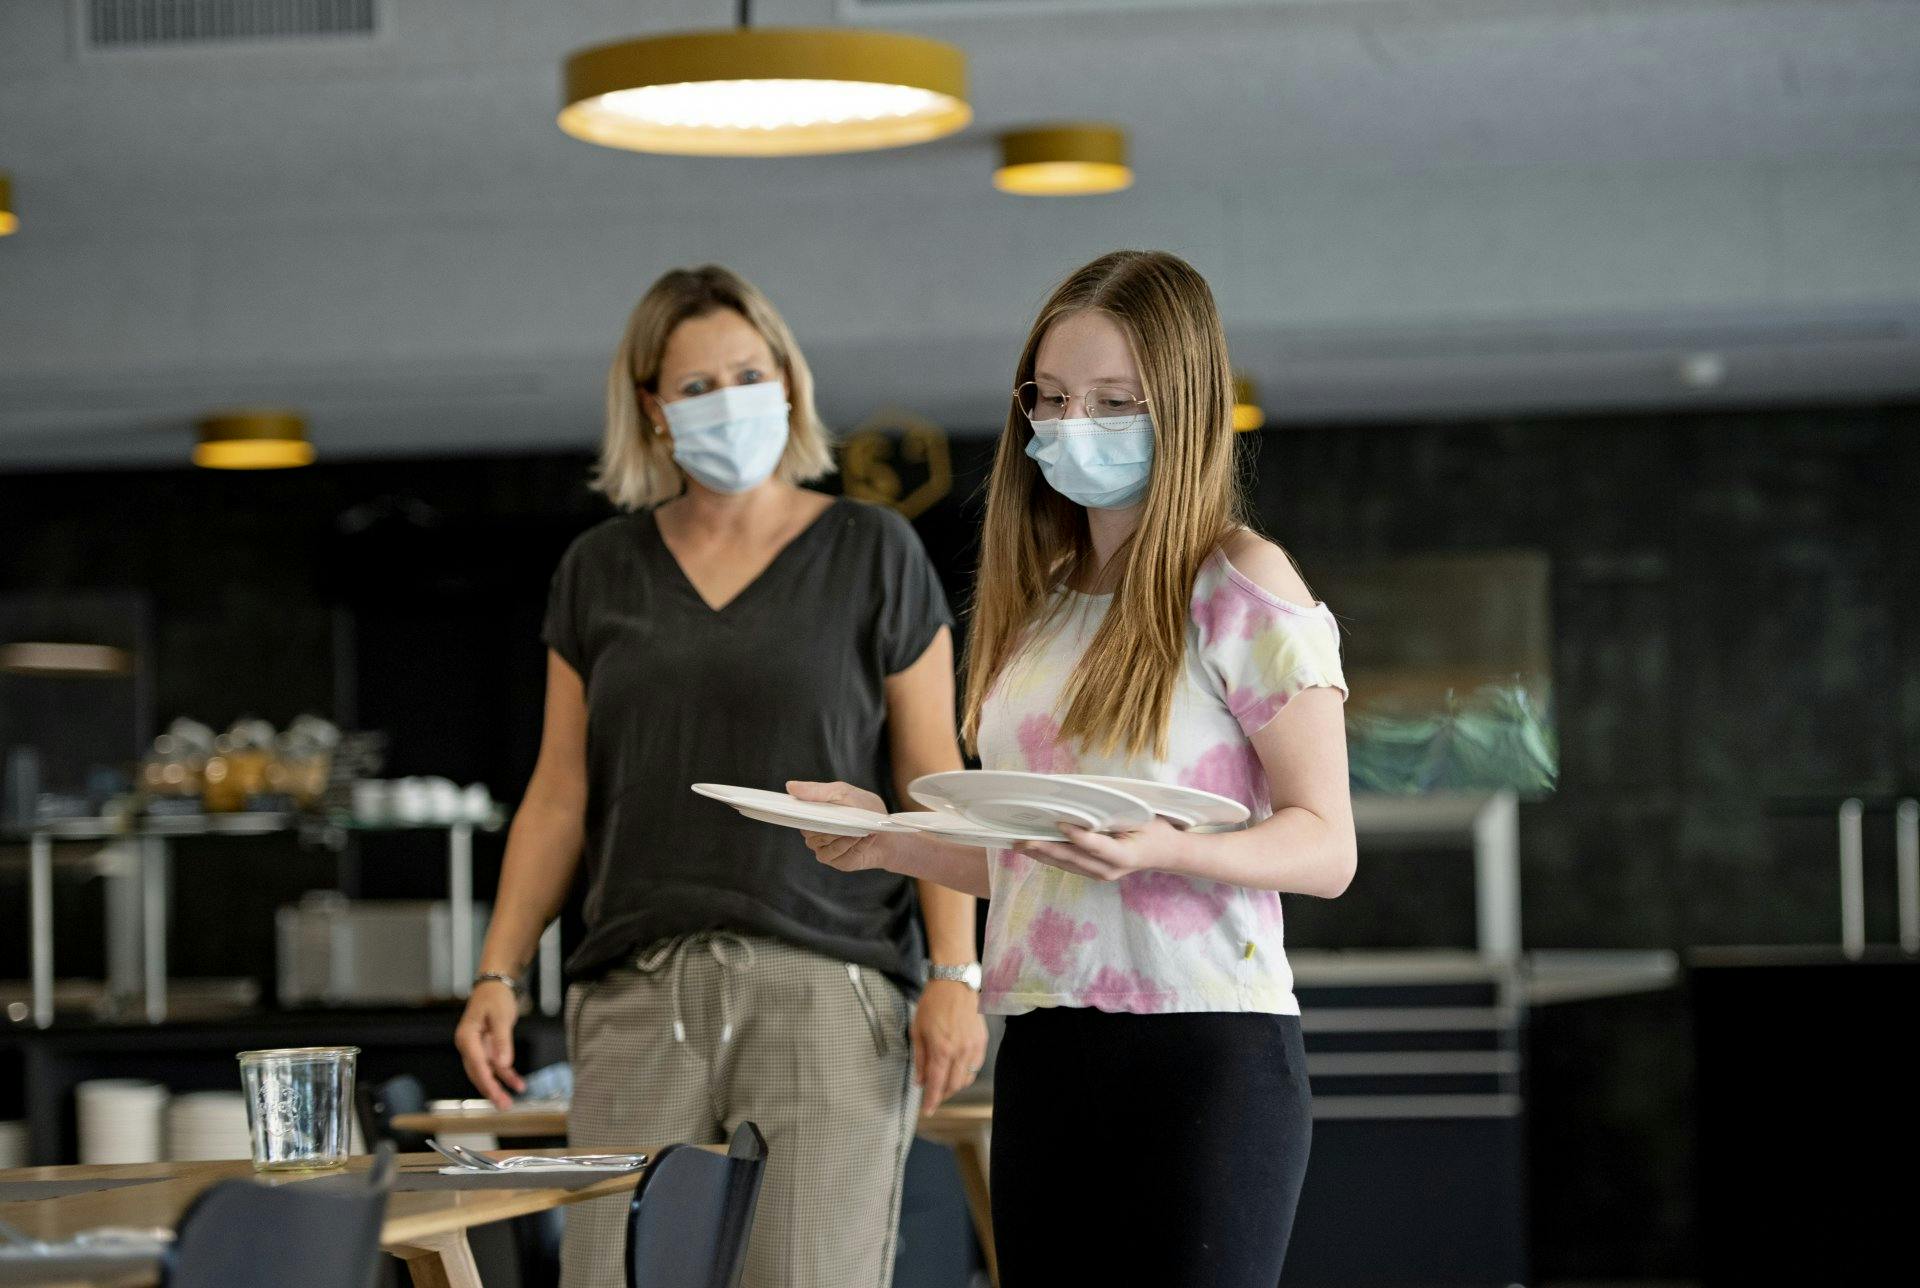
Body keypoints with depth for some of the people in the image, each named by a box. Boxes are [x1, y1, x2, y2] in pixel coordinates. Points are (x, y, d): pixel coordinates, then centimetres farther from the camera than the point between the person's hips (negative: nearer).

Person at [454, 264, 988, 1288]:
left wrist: (954, 973, -7)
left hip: (825, 984, -3)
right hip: (640, 990, 3)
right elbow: (560, 794, 14)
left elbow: (935, 782, 3)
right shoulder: (602, 570, 14)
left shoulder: (870, 553, 6)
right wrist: (497, 975, 4)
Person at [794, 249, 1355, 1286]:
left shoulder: (1242, 588, -4)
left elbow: (1325, 848, -9)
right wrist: (890, 839, 4)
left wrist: (1159, 846, -25)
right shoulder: (1037, 600, 16)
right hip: (1042, 1054, 6)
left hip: (1204, 1046, -6)